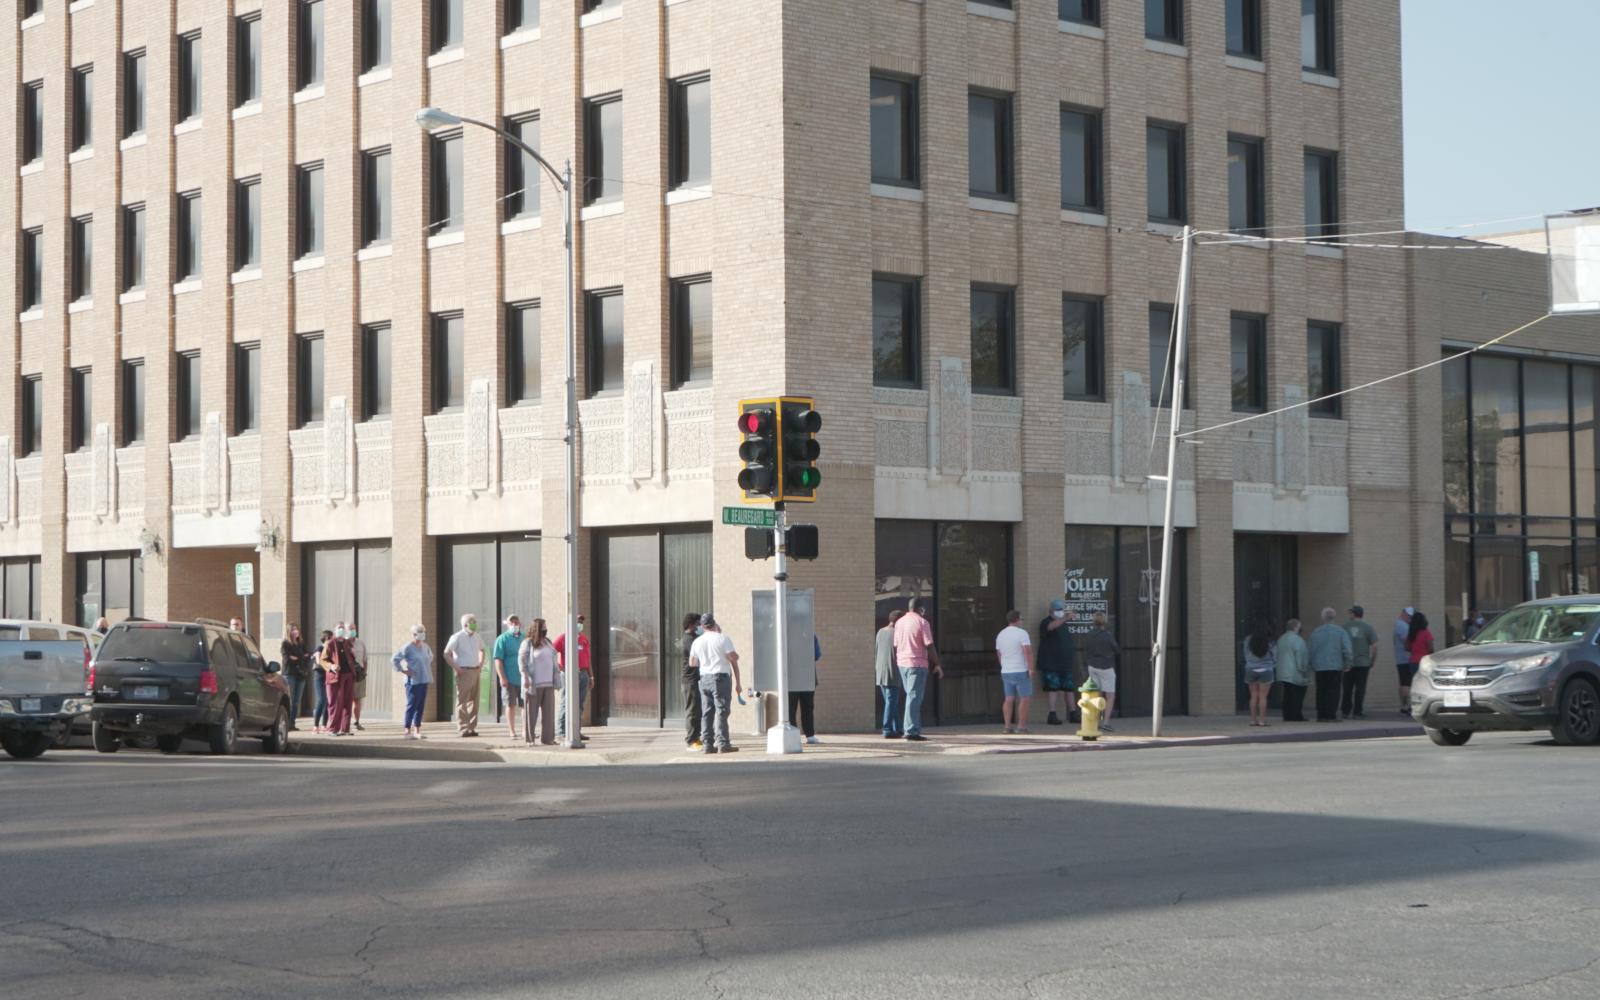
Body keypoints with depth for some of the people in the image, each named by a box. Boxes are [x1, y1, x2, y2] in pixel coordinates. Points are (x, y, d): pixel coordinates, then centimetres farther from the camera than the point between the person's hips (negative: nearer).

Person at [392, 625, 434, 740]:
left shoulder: (425, 647, 12)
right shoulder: (408, 648, -11)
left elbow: (430, 656, 33)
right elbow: (395, 659, -15)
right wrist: (403, 670, -13)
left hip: (424, 680, 7)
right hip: (413, 681, -7)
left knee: (420, 706, 8)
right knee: (412, 705, -7)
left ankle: (417, 731, 13)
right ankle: (408, 731, -3)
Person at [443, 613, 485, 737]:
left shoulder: (476, 637, 12)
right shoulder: (457, 638, -8)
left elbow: (481, 650, 30)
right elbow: (446, 654, -12)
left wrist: (481, 664, 16)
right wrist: (456, 668, -15)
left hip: (476, 671, 7)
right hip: (464, 672, -7)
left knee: (474, 700, 7)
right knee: (462, 701, -6)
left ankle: (472, 727, 13)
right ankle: (462, 729, -6)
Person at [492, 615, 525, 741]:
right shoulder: (503, 639, -2)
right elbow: (498, 659, -8)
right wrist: (502, 677, -14)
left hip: (523, 678, 4)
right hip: (509, 679, -4)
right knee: (511, 705, 2)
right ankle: (512, 731, 8)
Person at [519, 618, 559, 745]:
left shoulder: (547, 642, 15)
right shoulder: (528, 643, -5)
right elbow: (522, 662, -9)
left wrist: (556, 680, 18)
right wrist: (526, 678, -18)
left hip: (548, 683, 6)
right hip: (534, 683, -6)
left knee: (548, 711, 1)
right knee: (531, 711, 0)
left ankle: (547, 738, 4)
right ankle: (528, 737, 8)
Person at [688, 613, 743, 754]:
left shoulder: (697, 642, 7)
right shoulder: (722, 639, -7)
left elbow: (692, 662, 14)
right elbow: (734, 658, -9)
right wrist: (737, 681, -2)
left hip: (704, 678, 5)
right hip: (721, 678, -5)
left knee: (706, 713, 8)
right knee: (721, 711, -5)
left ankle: (708, 744, 7)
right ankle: (722, 744, -9)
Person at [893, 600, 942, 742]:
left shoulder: (899, 623, 11)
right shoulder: (922, 622, -8)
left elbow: (895, 646, 12)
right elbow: (929, 646, -10)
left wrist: (896, 664, 19)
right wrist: (937, 665, -4)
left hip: (902, 663, 6)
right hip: (917, 664, -6)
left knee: (911, 696, 15)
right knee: (914, 697, -7)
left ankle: (915, 729, 14)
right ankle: (911, 732, -11)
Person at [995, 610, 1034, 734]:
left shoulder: (1000, 634, 11)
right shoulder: (1022, 633, -12)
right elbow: (1028, 652, -20)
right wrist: (1031, 668, -16)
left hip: (1006, 672, 7)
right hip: (1021, 671, -7)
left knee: (1009, 699, 8)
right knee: (1024, 699, 0)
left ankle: (1007, 726, 4)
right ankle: (1021, 726, -3)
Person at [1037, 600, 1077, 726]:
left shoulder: (1064, 624, 18)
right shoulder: (1046, 623, -8)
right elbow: (1051, 626, -33)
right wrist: (1064, 618, -48)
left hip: (1065, 663, 7)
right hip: (1050, 664, -7)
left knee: (1069, 688, 9)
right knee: (1053, 688, -11)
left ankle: (1073, 714, 16)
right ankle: (1052, 715, -12)